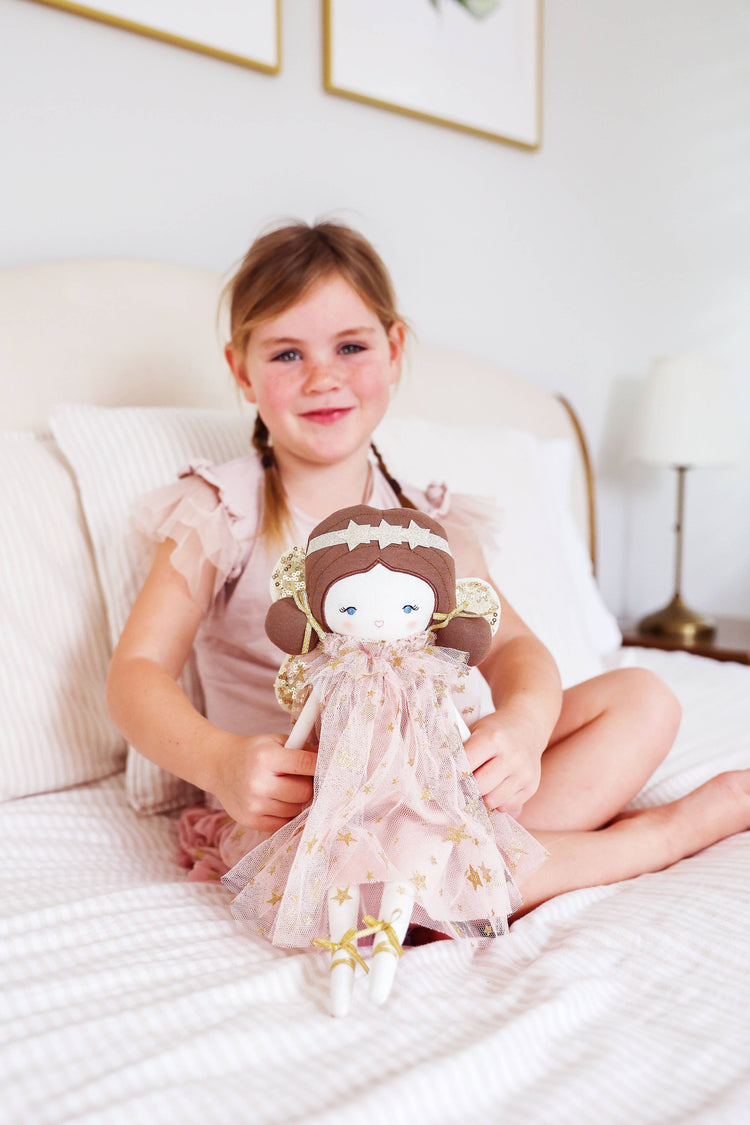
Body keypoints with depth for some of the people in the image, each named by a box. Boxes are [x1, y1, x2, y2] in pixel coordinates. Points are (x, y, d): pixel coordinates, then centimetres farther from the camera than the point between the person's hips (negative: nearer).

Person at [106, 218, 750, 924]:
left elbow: (509, 646, -4)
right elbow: (137, 672, -13)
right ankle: (662, 834, -14)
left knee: (642, 699, -4)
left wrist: (523, 722, -28)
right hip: (287, 806, -3)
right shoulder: (220, 511, -6)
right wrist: (219, 761, -33)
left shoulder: (426, 522, 5)